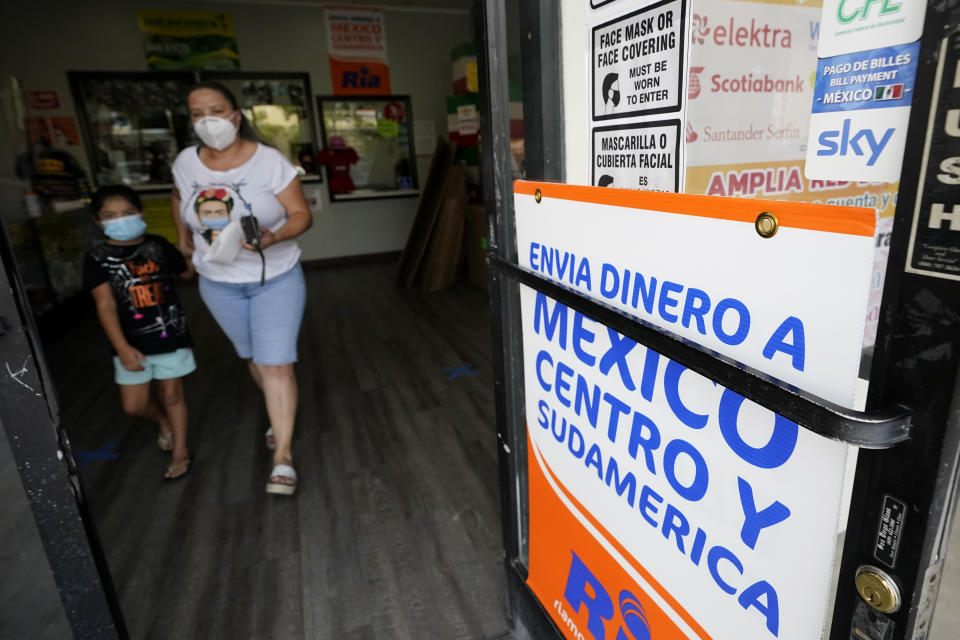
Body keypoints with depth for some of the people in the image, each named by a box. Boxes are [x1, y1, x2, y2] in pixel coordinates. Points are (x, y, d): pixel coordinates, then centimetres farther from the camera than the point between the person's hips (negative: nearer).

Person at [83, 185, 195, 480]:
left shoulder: (158, 246, -1)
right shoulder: (97, 258, -6)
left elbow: (189, 271, 15)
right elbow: (105, 305, -12)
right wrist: (122, 348, -20)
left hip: (170, 335, 0)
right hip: (131, 342, 1)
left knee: (172, 394, 9)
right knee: (134, 405, 6)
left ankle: (180, 452, 27)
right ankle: (163, 420, 41)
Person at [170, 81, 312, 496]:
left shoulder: (270, 161, -15)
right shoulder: (186, 162, -3)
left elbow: (301, 215, -15)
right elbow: (179, 198, 19)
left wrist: (273, 237, -32)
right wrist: (183, 236, 24)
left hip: (276, 279, -4)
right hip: (219, 283, 4)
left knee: (276, 365, -9)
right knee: (253, 358, 18)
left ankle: (283, 456, -1)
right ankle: (280, 413, 44)